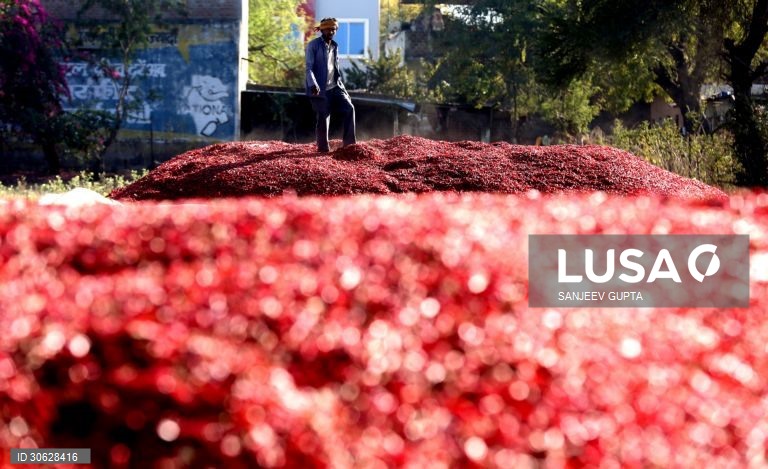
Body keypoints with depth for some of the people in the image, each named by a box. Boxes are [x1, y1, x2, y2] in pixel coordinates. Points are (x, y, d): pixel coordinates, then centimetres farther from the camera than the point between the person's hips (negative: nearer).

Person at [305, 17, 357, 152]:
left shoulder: (334, 46, 15)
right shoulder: (313, 45, -6)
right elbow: (309, 68, -14)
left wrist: (342, 86, 18)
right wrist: (313, 85, -28)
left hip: (334, 87, 6)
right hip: (320, 90, -6)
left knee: (349, 108, -7)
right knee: (323, 118, -5)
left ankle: (349, 143, -4)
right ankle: (323, 148, 7)